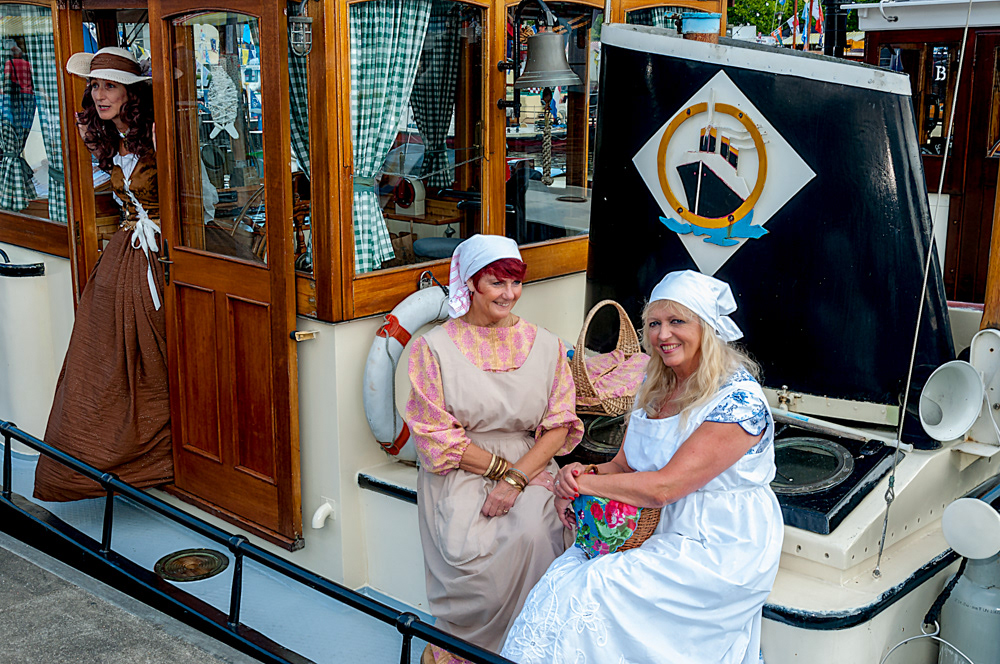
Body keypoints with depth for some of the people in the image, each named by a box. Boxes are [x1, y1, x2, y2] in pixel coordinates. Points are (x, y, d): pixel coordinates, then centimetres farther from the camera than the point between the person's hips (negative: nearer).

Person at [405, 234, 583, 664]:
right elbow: (435, 435, -3)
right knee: (468, 548, -30)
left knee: (529, 534, -29)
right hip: (459, 472, -1)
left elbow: (559, 424, 3)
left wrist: (515, 479, -12)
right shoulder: (436, 347, 1)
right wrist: (499, 466, -12)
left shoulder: (545, 345, 9)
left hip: (530, 467, 2)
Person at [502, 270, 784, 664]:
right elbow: (623, 465, 10)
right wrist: (581, 474, -12)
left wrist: (581, 484, -14)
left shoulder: (739, 399, -19)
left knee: (596, 590, -21)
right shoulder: (657, 388, 8)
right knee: (566, 576, -13)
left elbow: (664, 487, -22)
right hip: (660, 534, 7)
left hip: (719, 552, -7)